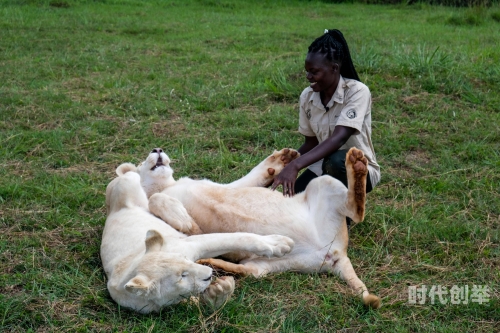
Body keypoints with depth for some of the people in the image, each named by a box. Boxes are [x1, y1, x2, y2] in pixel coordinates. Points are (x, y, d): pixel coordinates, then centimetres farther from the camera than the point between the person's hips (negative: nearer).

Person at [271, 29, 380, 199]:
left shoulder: (357, 92, -22)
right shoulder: (307, 96, -5)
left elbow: (339, 138, -35)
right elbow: (311, 143, 4)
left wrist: (295, 165, -46)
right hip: (322, 167, 5)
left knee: (335, 161, -39)